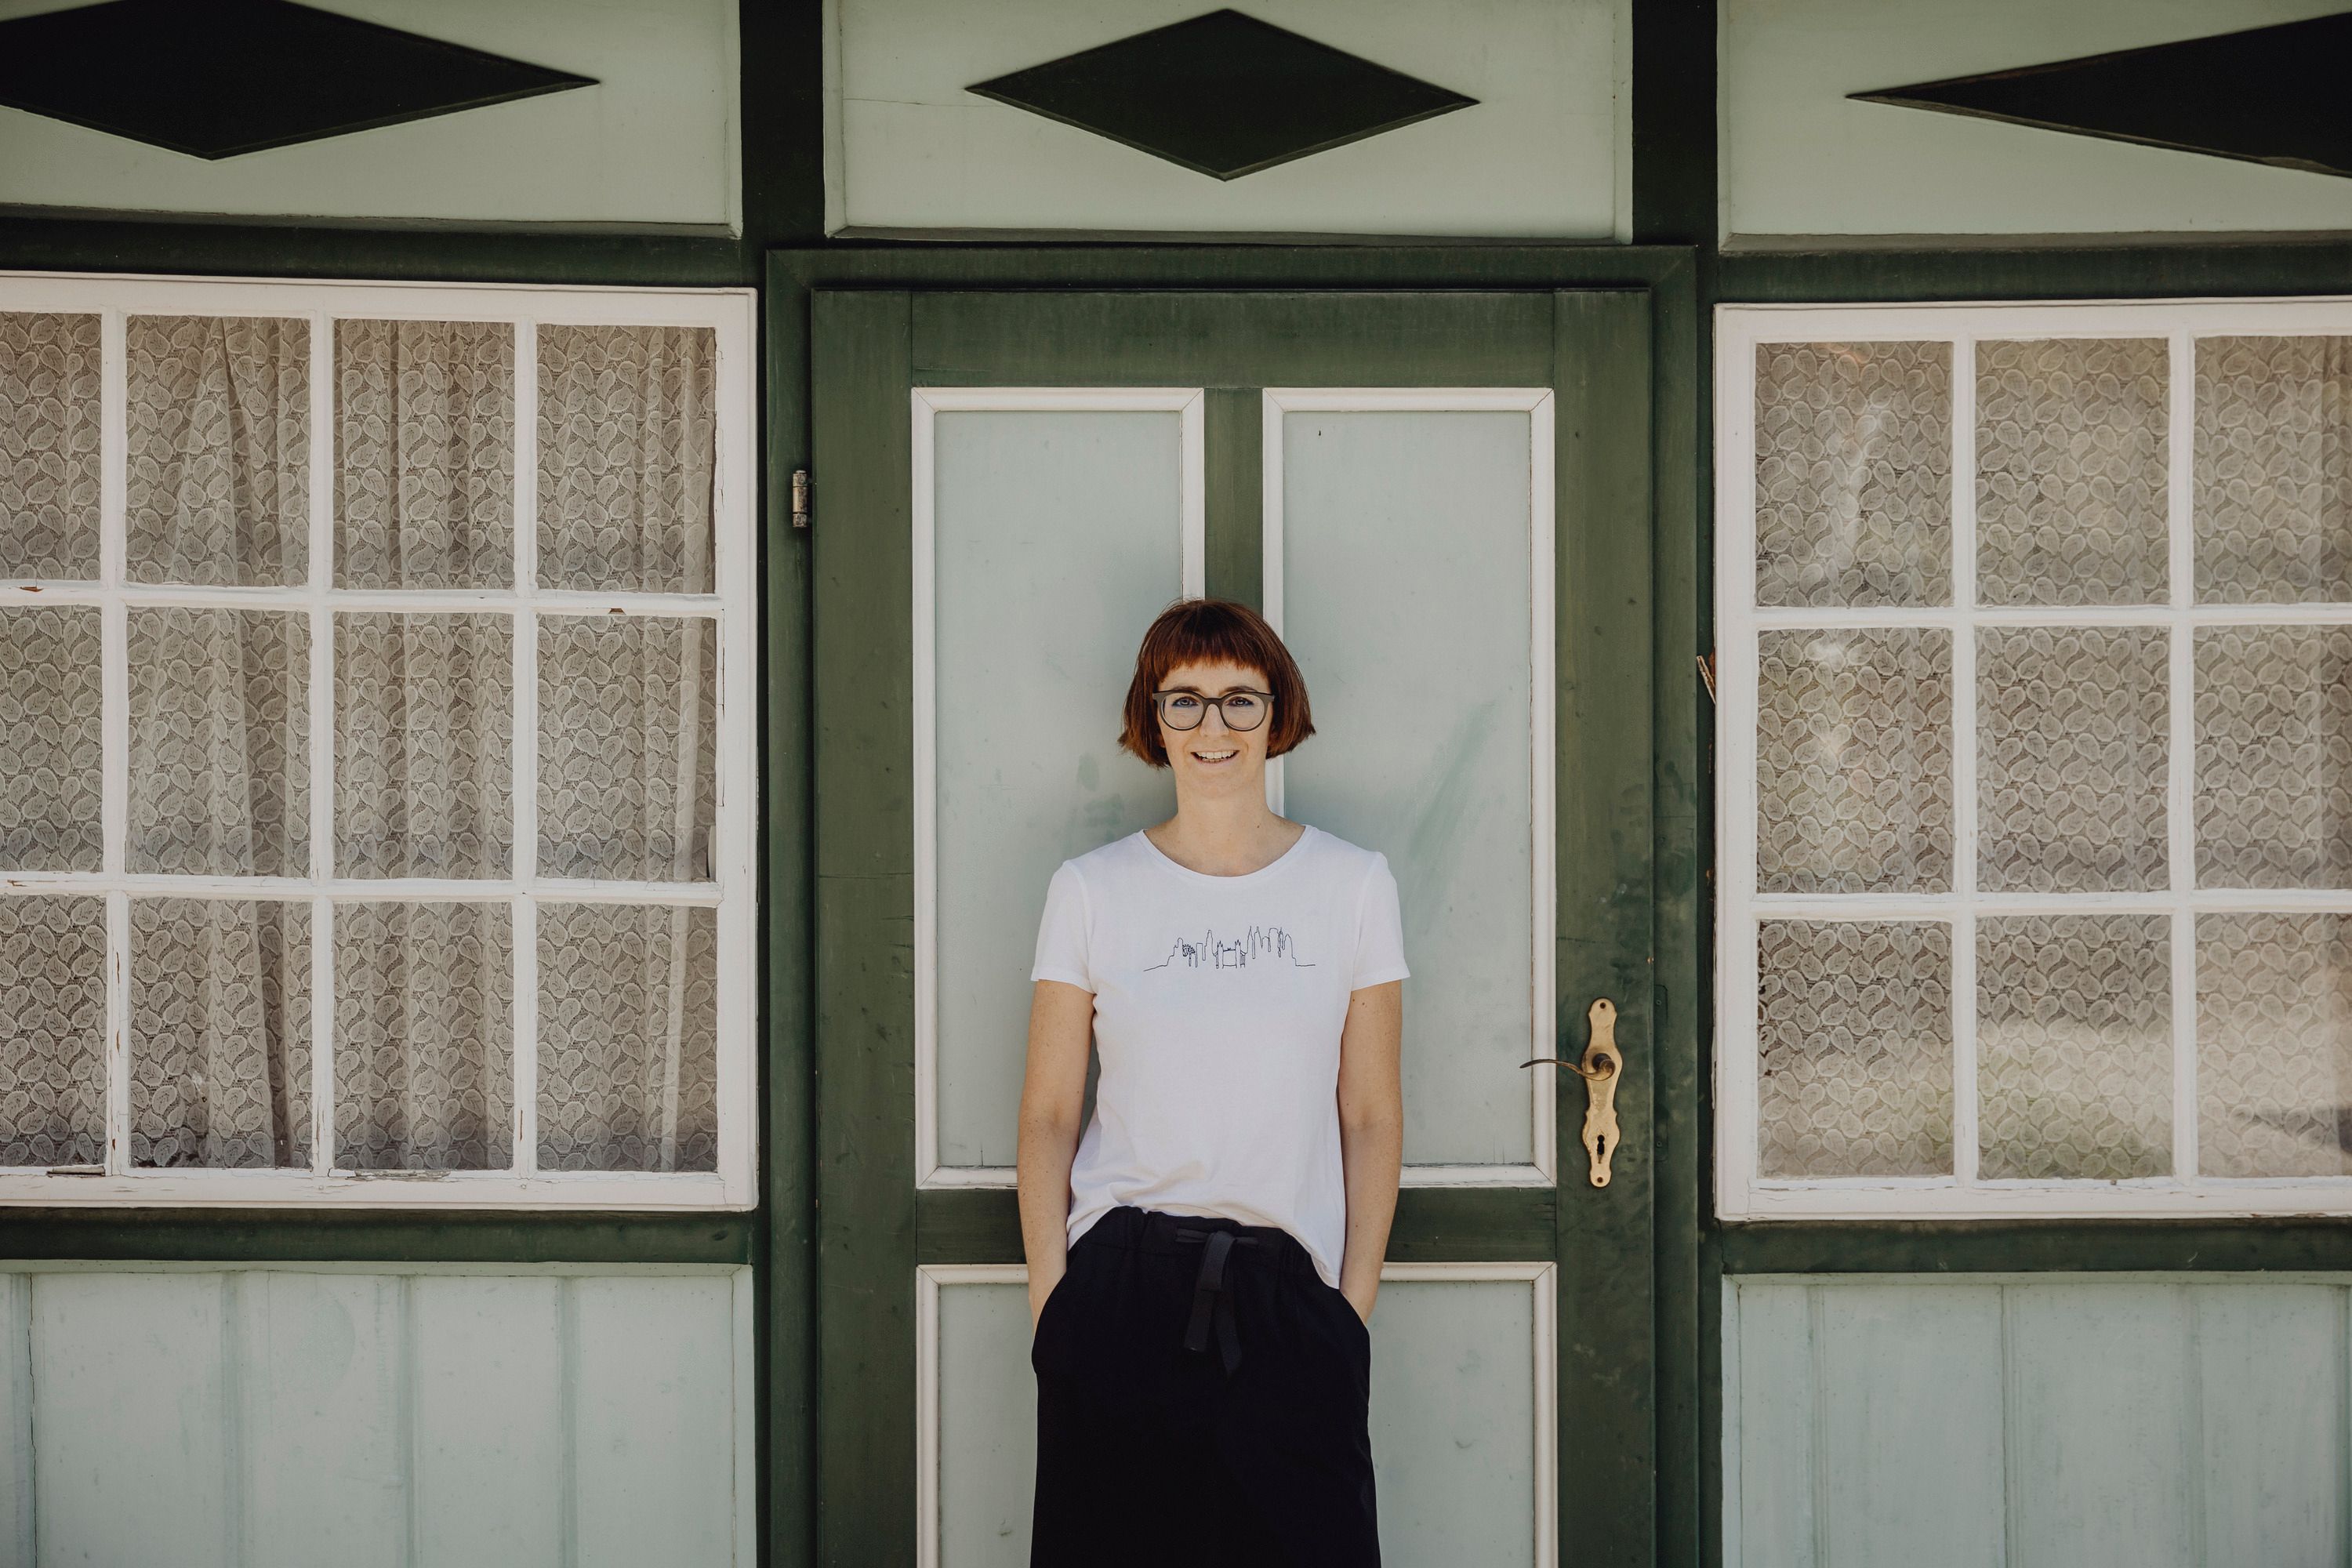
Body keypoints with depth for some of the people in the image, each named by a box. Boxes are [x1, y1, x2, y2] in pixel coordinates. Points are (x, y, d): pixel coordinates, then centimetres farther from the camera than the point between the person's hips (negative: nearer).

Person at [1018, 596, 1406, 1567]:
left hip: (1290, 1292, 0)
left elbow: (1371, 1116, 6)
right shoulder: (1090, 890, 5)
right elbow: (1047, 1114, 5)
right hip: (1119, 1284, 0)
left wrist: (1355, 1304, 0)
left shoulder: (1353, 884, 5)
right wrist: (1048, 1299, -2)